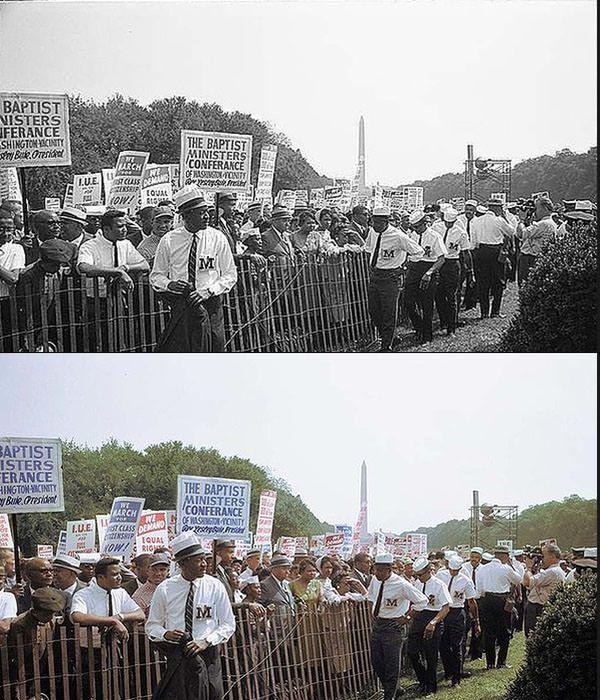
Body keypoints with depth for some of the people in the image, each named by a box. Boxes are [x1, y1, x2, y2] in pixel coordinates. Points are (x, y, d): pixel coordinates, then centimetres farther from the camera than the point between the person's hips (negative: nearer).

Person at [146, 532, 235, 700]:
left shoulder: (215, 586, 0)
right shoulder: (165, 589, -1)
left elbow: (228, 624, 2)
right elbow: (152, 625, 8)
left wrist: (206, 641, -14)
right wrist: (166, 634, -15)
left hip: (208, 654, 1)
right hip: (176, 657, -1)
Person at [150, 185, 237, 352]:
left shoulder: (217, 238, 1)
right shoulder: (168, 241, 1)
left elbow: (230, 275, 4)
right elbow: (156, 276, 8)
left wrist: (207, 291, -12)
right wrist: (170, 284, -15)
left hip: (210, 303, 0)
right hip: (179, 305, 0)